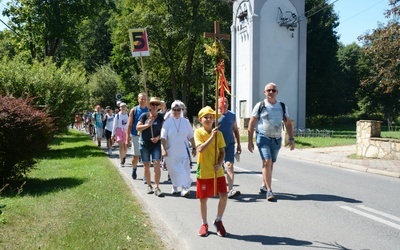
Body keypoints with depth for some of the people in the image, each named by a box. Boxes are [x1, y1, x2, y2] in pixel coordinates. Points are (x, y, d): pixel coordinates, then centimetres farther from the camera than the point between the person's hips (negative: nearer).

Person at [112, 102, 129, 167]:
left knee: (125, 147, 9)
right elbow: (114, 125, 3)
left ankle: (124, 156, 40)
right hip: (119, 131, -2)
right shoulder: (117, 115, -2)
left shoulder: (128, 115, 2)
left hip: (126, 131, 2)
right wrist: (113, 134, 1)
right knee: (121, 146, -13)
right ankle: (122, 162, -12)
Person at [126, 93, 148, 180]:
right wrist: (127, 137, -4)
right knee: (136, 156, 7)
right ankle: (134, 169, 37)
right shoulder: (134, 110, 1)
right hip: (136, 136, 0)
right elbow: (129, 125, 1)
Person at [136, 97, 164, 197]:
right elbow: (137, 128, -5)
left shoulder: (160, 117, 3)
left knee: (157, 164, -12)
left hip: (156, 144, 0)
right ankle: (149, 186, 22)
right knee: (146, 165, 7)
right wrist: (148, 124, -18)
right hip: (144, 144, 0)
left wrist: (158, 137, -13)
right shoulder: (144, 115, -1)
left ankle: (157, 187, -9)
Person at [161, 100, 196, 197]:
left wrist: (194, 148, 10)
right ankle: (174, 187, 24)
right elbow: (163, 137, -5)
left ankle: (185, 188, -6)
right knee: (173, 171, 6)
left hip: (183, 151, 1)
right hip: (171, 152, -1)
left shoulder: (185, 122, 3)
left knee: (185, 170, -9)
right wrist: (163, 149, -13)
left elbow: (190, 136, 9)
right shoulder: (167, 122, -3)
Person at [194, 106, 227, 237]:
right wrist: (211, 136, -26)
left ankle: (218, 221, 20)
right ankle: (204, 224, 26)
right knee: (203, 198, 6)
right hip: (203, 171, -2)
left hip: (217, 171, 3)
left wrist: (219, 164, -11)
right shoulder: (198, 132, -6)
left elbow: (222, 151, 5)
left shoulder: (218, 133, 3)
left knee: (224, 195, -3)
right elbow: (200, 149, -20)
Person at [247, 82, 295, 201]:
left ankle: (264, 186, 28)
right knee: (267, 162, -15)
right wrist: (250, 141, -4)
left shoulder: (282, 106, 9)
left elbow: (288, 123, 14)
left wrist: (291, 139, 4)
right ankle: (269, 191, -14)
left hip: (277, 139, 4)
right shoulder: (260, 106, -2)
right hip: (263, 138, -4)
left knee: (270, 164, 11)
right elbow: (251, 124, 0)